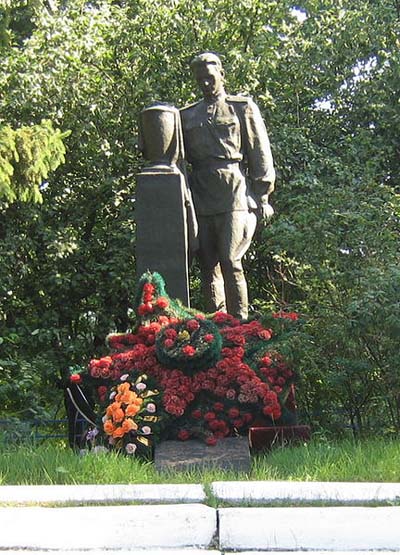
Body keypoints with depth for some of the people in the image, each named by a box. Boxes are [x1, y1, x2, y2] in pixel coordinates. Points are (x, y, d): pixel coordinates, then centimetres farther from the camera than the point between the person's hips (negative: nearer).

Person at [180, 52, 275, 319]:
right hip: (200, 198, 4)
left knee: (230, 261, -11)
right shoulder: (188, 115, 19)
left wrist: (262, 196, 0)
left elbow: (261, 154, 6)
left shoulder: (243, 107, 9)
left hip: (234, 195, -4)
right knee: (208, 265, 5)